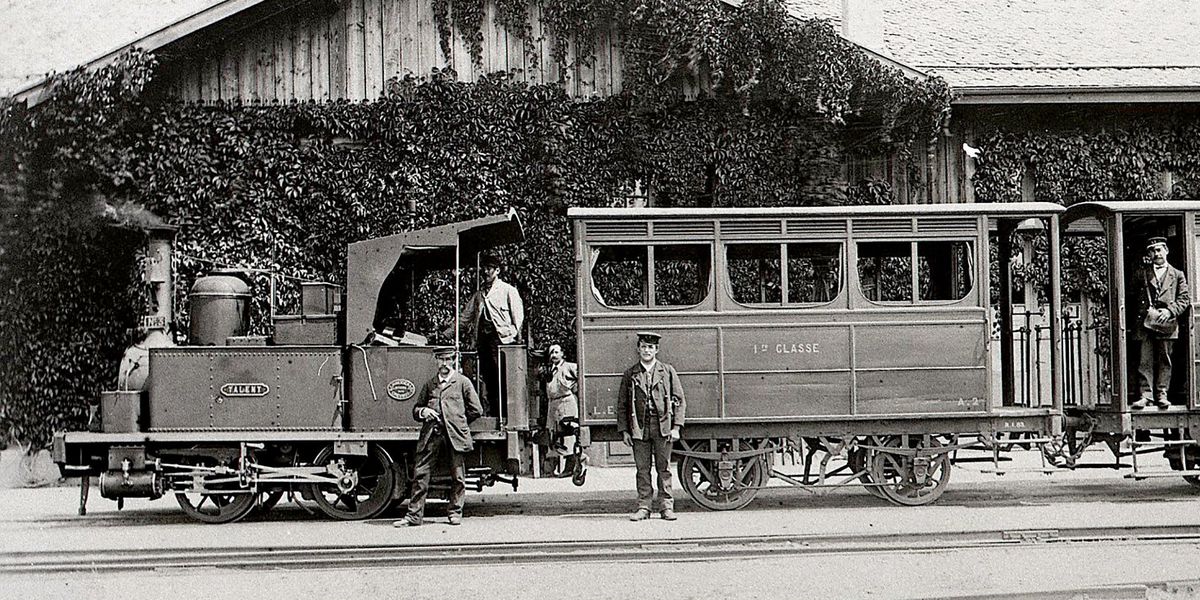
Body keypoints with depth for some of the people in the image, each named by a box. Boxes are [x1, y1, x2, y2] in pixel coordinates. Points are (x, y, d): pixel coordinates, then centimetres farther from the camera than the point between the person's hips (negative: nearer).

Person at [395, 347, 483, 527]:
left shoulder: (463, 382, 10)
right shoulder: (429, 384, 18)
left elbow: (476, 410, 7)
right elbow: (416, 409, 21)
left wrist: (457, 421, 7)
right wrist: (423, 411, -1)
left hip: (455, 435, -2)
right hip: (431, 434, 2)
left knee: (457, 476, 2)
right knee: (420, 473, -4)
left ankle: (455, 513, 13)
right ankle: (414, 515, -2)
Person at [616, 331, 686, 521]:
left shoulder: (668, 371, 6)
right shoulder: (630, 374, 8)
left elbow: (679, 401, 5)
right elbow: (622, 405, 9)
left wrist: (676, 427, -4)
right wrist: (624, 430, 1)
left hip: (663, 427, -1)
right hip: (639, 428, 1)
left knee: (664, 468, 1)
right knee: (643, 469, 3)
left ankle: (666, 506, 6)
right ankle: (643, 507, 6)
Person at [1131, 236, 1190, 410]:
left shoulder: (1177, 275, 14)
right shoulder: (1141, 274, 14)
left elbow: (1184, 299, 6)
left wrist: (1170, 311, -9)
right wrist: (1146, 311, -1)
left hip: (1167, 324, 0)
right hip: (1146, 322, 0)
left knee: (1165, 361, 1)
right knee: (1145, 361, -4)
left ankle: (1161, 395, 5)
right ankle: (1146, 395, -5)